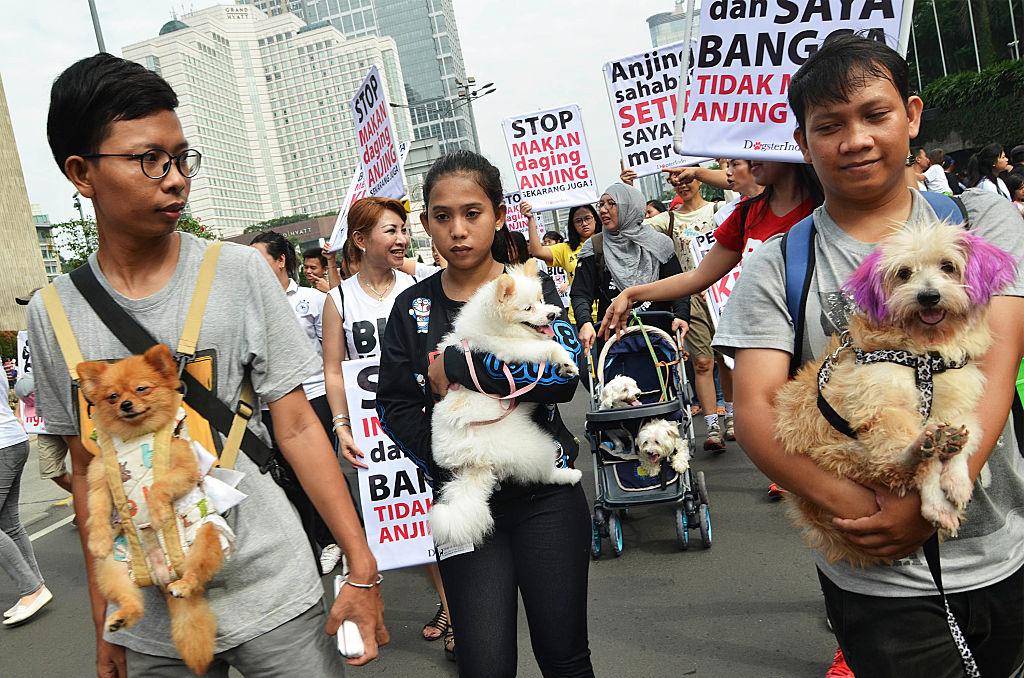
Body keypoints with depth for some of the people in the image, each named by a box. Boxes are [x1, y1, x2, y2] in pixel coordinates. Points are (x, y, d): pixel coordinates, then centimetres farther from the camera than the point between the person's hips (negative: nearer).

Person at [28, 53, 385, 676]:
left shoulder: (240, 272, -8)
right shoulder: (53, 314, -1)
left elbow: (298, 428, -6)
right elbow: (88, 469, 6)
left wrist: (362, 570, -10)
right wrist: (104, 627, 9)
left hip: (273, 600, -2)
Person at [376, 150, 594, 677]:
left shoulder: (532, 288, 0)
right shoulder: (413, 307, 4)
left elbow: (563, 375, -17)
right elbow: (395, 407, 1)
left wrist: (458, 366, -21)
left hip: (546, 498, 0)